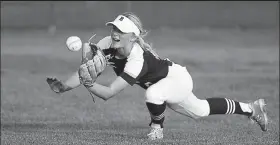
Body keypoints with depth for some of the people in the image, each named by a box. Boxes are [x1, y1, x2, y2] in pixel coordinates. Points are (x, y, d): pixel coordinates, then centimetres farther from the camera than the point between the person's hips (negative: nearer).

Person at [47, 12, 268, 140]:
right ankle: (251, 108, 44)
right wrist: (63, 85, -41)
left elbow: (108, 93, -48)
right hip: (165, 81, 8)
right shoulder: (107, 44, -24)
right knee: (200, 111, 23)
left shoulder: (137, 59, -42)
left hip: (178, 78, -8)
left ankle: (157, 127, -4)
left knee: (153, 94, -38)